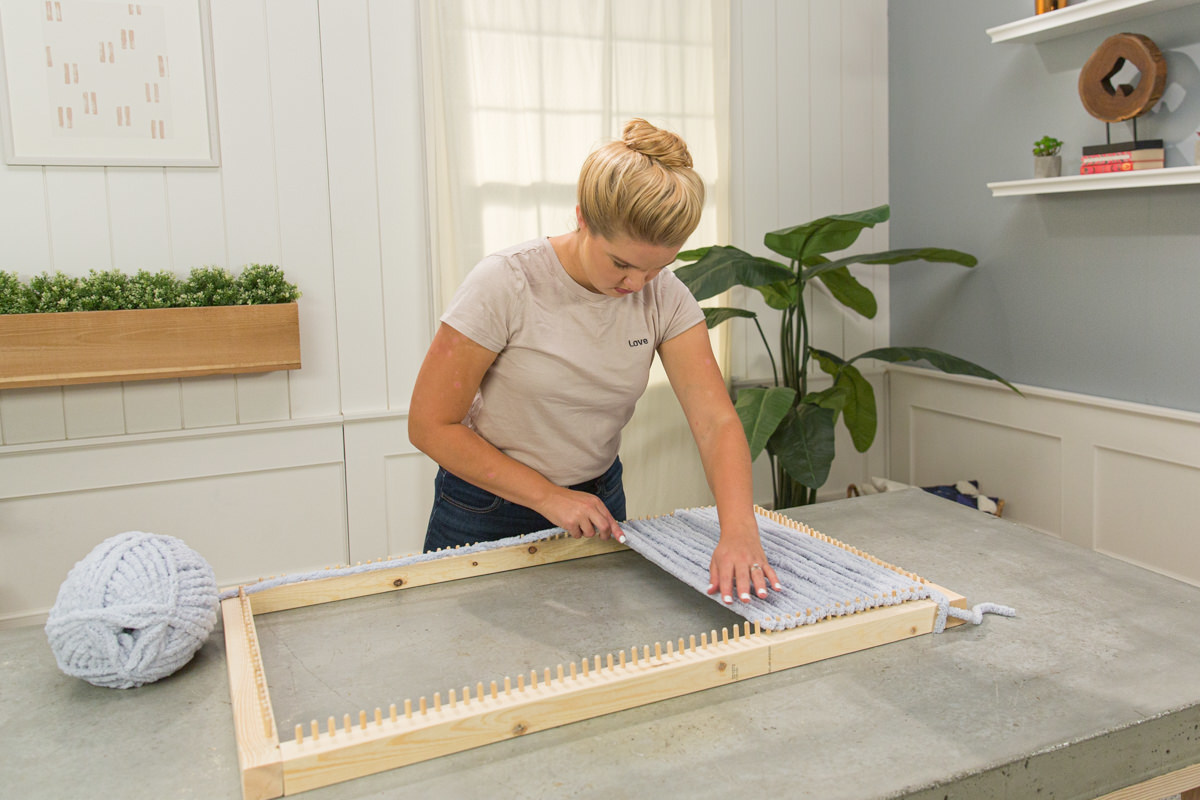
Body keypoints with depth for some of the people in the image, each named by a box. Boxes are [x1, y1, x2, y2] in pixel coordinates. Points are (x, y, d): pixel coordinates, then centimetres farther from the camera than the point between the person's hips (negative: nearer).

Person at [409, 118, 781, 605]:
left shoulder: (665, 298, -12)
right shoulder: (504, 285, -23)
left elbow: (717, 421, -17)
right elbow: (430, 425, -19)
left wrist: (738, 530, -35)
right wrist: (548, 496, -22)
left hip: (598, 501, 3)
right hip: (488, 517, -3)